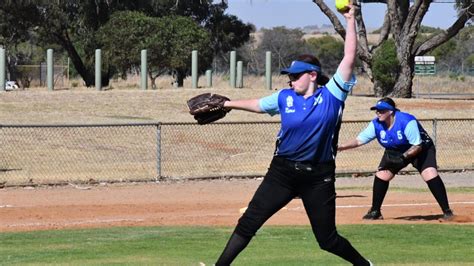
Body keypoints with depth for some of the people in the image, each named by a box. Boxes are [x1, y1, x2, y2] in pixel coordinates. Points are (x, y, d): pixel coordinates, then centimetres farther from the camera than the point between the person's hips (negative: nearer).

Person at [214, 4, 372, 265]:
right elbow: (257, 104, 23)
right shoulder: (285, 97, 5)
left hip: (319, 177, -3)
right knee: (249, 222, -4)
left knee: (327, 239, 4)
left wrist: (350, 21, -11)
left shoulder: (331, 95, -5)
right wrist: (226, 104, 27)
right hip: (283, 172, 3)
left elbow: (349, 58, -10)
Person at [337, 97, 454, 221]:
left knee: (430, 174, -25)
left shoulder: (407, 121, -33)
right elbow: (358, 141, -16)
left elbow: (417, 146, -31)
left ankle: (447, 211, -18)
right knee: (381, 175, -7)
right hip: (394, 152, 6)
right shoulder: (376, 124, -17)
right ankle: (375, 212, 8)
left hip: (421, 149, -5)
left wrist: (403, 157, -43)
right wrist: (340, 147, -29)